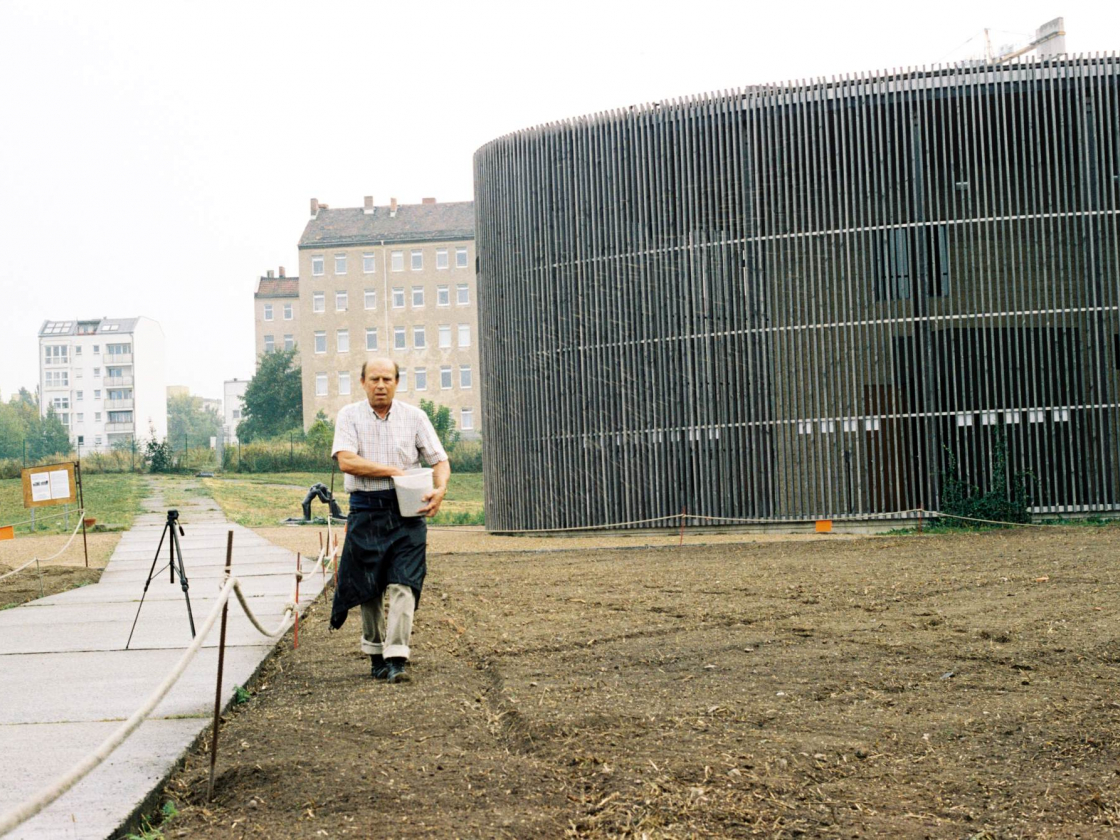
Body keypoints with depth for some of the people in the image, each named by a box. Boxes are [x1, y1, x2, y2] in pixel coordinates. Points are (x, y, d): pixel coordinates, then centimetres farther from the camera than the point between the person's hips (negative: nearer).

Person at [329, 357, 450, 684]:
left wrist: (439, 489, -14)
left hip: (407, 511, 0)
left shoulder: (414, 417, 7)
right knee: (368, 587, 5)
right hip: (365, 511, 0)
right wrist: (392, 470, -14)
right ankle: (375, 653, 20)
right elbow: (346, 460, -12)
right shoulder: (349, 416, 3)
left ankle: (397, 658, -12)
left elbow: (440, 461, 6)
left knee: (402, 584, -10)